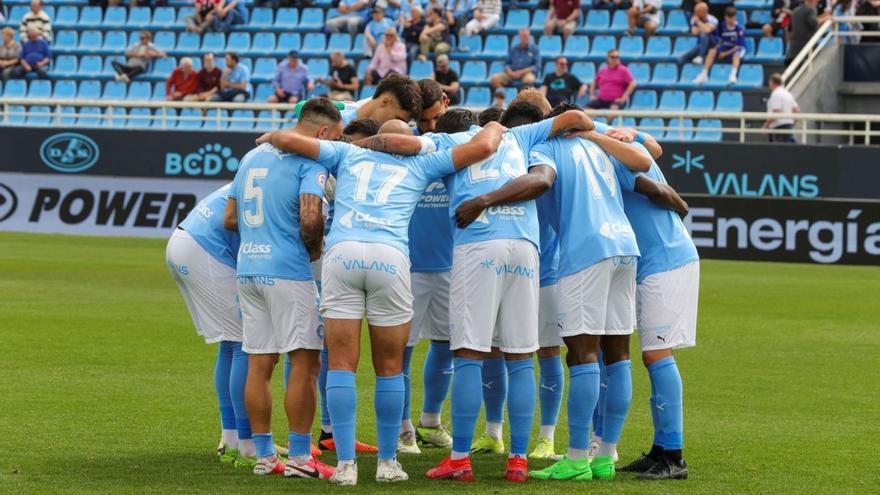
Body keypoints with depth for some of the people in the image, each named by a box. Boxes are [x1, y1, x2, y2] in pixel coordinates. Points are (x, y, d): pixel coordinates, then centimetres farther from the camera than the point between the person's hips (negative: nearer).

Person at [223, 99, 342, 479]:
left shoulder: (252, 156, 17)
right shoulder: (310, 160, -6)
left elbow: (229, 219, 20)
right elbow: (310, 217, -19)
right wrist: (315, 248, -1)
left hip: (248, 269, 7)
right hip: (287, 271, -7)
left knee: (258, 365, 8)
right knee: (304, 362, -2)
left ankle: (264, 455, 11)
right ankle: (299, 457, -3)